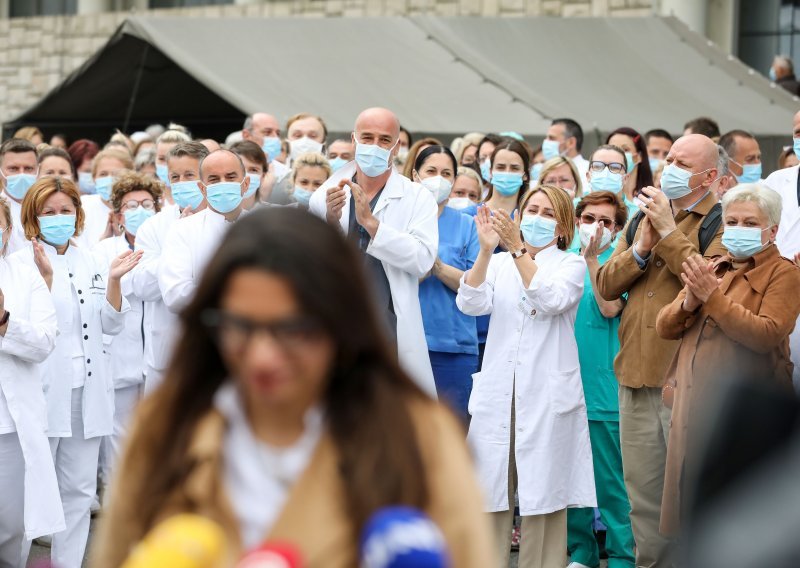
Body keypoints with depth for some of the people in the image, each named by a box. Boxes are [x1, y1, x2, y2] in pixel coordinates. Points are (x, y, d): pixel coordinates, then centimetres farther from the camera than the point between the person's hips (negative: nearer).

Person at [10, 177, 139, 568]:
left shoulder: (90, 263, 12)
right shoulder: (21, 263, -3)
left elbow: (111, 325, 9)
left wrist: (114, 280, -5)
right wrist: (46, 277, -23)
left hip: (86, 389, 5)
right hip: (44, 388, -5)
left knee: (79, 489, 9)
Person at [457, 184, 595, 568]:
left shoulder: (571, 265, 6)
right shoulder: (499, 264, 13)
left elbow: (551, 301, -14)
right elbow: (471, 304, -4)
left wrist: (518, 248, -20)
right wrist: (486, 250, -16)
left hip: (547, 394, -2)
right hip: (497, 391, 2)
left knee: (543, 492, -2)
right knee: (490, 493, 0)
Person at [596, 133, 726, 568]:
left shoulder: (722, 224, -3)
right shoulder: (643, 216, 17)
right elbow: (606, 286, 11)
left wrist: (669, 234, -14)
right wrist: (640, 249, -5)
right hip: (636, 372, 6)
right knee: (642, 488, 13)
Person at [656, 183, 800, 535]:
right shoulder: (712, 271, 18)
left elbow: (767, 335, -17)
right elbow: (664, 328, 12)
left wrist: (712, 298, -18)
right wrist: (689, 303, -8)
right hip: (693, 407, 7)